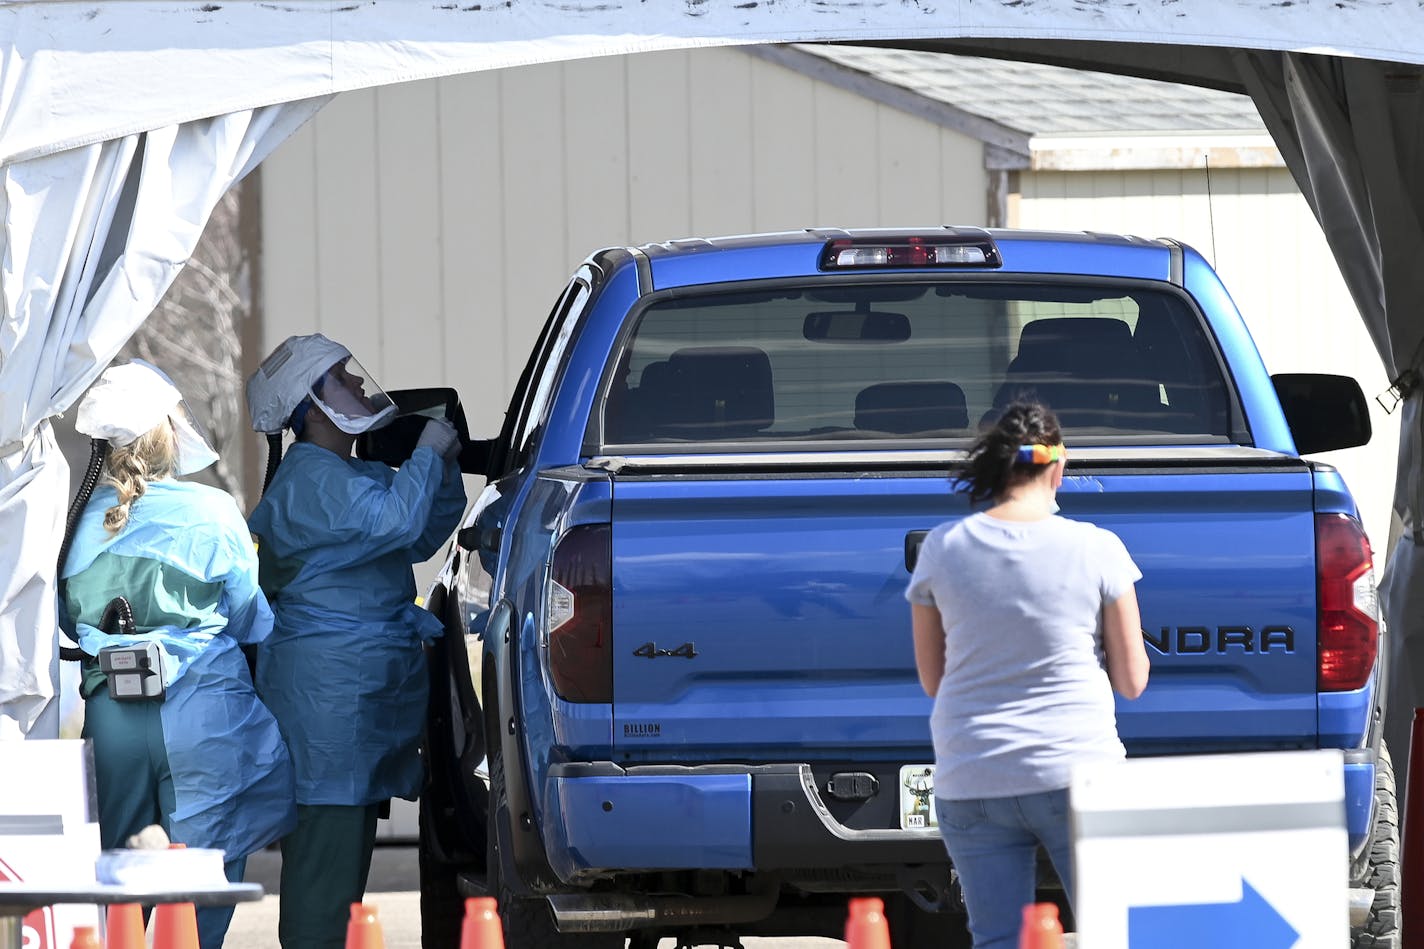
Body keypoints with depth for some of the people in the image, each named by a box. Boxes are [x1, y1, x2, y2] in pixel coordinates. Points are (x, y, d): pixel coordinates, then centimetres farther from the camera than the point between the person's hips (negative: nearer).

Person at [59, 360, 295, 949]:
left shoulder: (81, 519, 1)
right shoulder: (211, 513, -7)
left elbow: (66, 619, 11)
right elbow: (253, 622, 3)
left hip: (108, 717, 3)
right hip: (203, 712, -3)